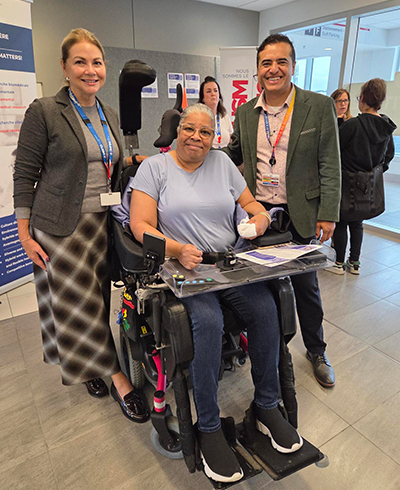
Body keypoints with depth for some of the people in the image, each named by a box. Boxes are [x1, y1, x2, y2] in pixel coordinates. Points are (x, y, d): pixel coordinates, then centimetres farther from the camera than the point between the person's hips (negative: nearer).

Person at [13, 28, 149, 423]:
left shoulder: (110, 116, 12)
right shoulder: (43, 112, -7)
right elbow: (25, 175, -7)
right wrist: (24, 233, -9)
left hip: (103, 224, 5)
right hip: (61, 227, -5)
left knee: (97, 299, 12)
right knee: (77, 303, -1)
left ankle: (91, 364, 34)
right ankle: (118, 378, 13)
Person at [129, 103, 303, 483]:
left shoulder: (222, 162, 16)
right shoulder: (154, 167, 4)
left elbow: (249, 202, 21)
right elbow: (140, 226, -6)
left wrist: (261, 214, -5)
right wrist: (179, 250, -23)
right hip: (181, 267, -3)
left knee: (265, 308, -22)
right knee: (208, 320, -31)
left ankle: (267, 406, 1)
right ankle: (208, 428, -8)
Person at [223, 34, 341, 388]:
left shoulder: (319, 107, -4)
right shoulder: (245, 112, 6)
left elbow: (330, 166, -5)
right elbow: (233, 154, 16)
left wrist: (328, 215, -10)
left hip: (299, 214, -2)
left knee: (305, 285, 10)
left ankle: (316, 350, 33)